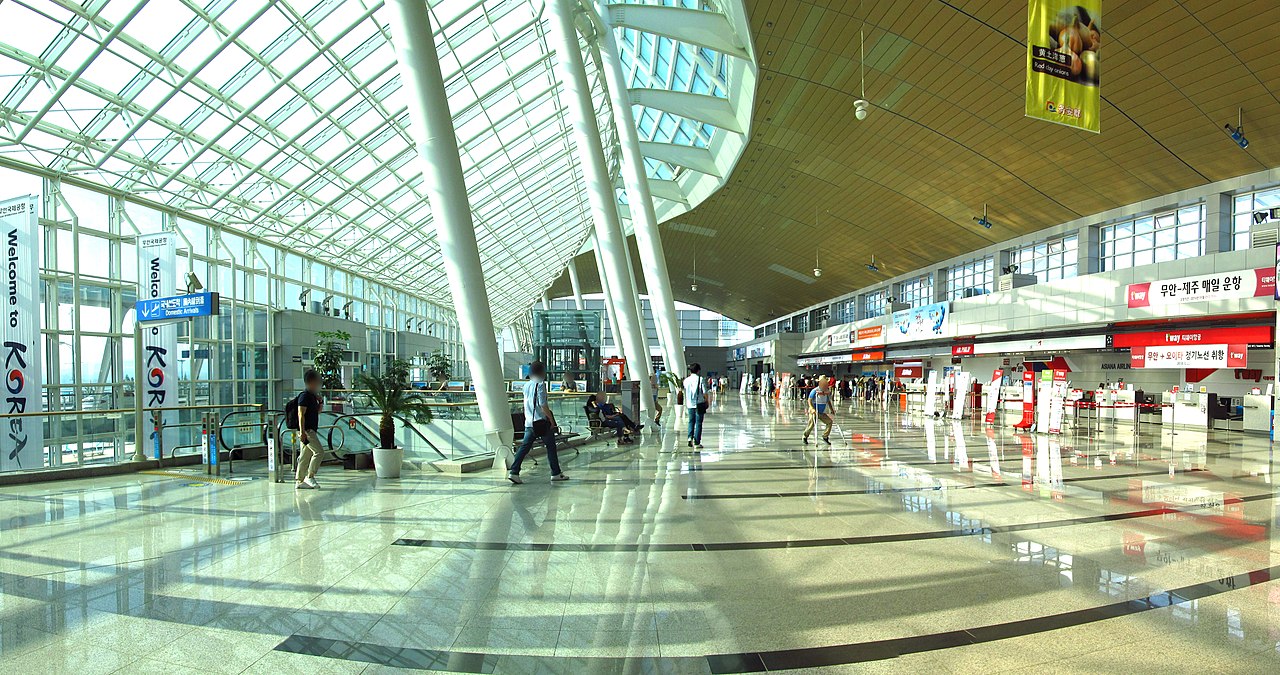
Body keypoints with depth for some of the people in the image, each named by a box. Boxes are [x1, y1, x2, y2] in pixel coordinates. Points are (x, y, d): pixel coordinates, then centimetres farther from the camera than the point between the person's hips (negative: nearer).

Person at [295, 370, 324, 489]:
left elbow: (317, 412, 27)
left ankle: (299, 481, 16)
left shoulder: (312, 396, 17)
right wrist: (302, 432, -23)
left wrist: (320, 402, 9)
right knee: (319, 451, -13)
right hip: (306, 430, -10)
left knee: (305, 457, 11)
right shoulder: (305, 396, -12)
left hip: (311, 430, 10)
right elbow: (301, 414, -18)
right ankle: (310, 476, -7)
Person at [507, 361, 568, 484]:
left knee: (525, 447, 6)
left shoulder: (526, 385, 12)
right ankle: (556, 473, 12)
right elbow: (543, 405, -16)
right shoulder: (540, 384, -12)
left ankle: (514, 472, -1)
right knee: (551, 446, 5)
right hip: (541, 421, -7)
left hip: (529, 423, 7)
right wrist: (552, 419, -10)